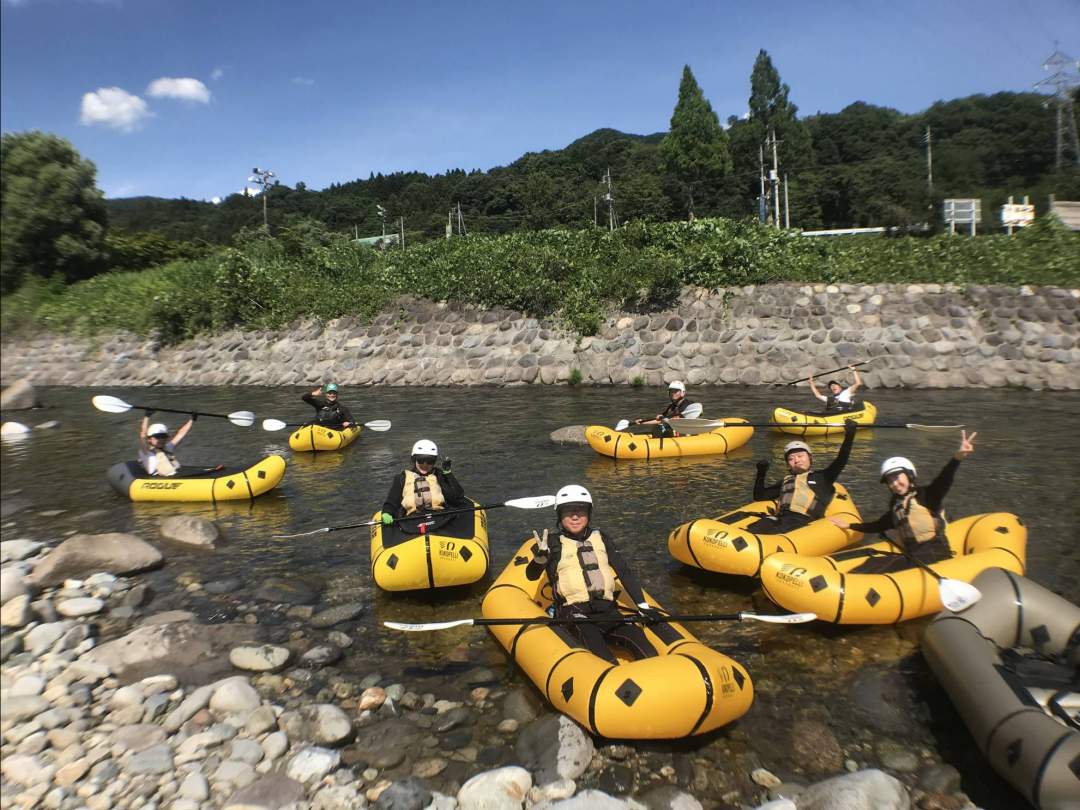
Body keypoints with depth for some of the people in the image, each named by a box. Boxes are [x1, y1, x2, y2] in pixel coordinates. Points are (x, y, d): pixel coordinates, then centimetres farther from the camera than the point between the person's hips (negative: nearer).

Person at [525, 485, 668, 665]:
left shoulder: (601, 539, 19)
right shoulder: (553, 543, 8)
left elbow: (624, 573, 17)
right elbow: (532, 576, -6)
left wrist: (643, 606, 6)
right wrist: (540, 557, -28)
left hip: (607, 610, 3)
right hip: (574, 612, -3)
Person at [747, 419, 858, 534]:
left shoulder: (822, 477, 24)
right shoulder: (786, 481, 34)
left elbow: (841, 461, 9)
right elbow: (759, 496, 34)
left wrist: (849, 435, 3)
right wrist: (761, 473, 22)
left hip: (802, 520, -4)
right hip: (779, 518, 4)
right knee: (750, 530, -31)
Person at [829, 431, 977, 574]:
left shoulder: (926, 496, 1)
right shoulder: (896, 507, 20)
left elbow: (944, 480, -18)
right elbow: (879, 525, 36)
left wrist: (957, 457, -38)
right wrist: (850, 525, 43)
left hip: (935, 553, -7)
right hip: (913, 555, 7)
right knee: (873, 563, -16)